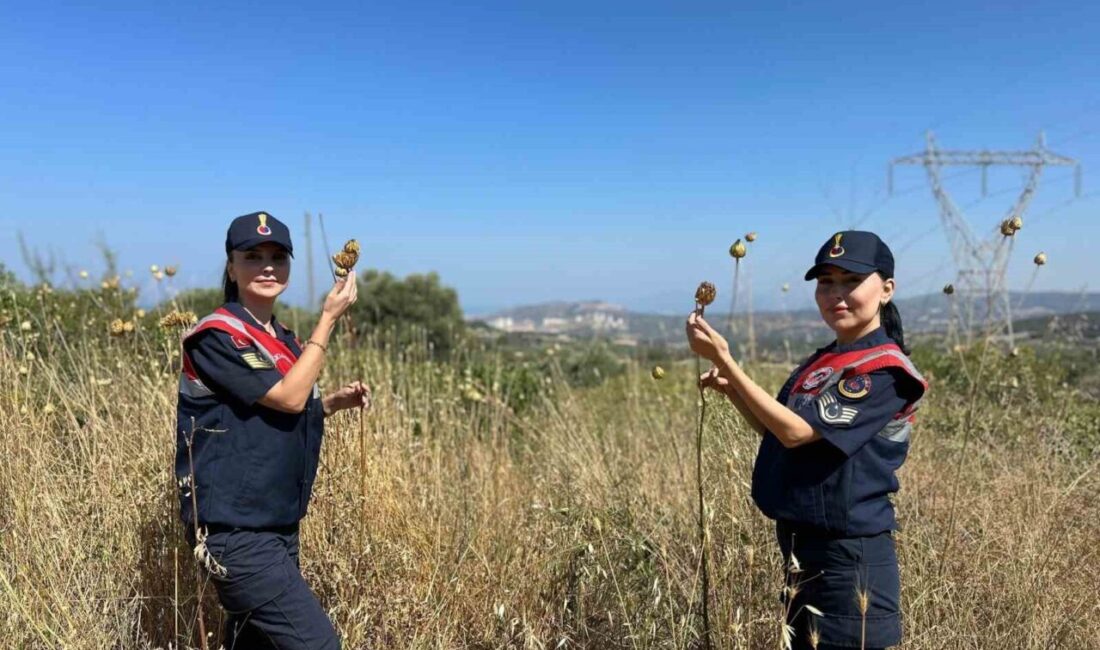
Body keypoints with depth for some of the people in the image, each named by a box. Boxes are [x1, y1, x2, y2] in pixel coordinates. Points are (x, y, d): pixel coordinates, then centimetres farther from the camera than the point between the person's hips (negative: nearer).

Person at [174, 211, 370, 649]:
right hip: (235, 528, -8)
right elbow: (288, 396, -20)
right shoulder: (216, 335, -13)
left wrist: (334, 402, 5)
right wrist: (329, 318, -15)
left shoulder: (283, 340, 12)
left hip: (278, 525, 9)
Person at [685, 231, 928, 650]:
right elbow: (779, 435, 14)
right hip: (801, 544, 9)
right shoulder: (820, 363, 9)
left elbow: (796, 432, -23)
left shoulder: (885, 368, -17)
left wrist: (725, 361, -26)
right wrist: (730, 390, -1)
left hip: (848, 553, -8)